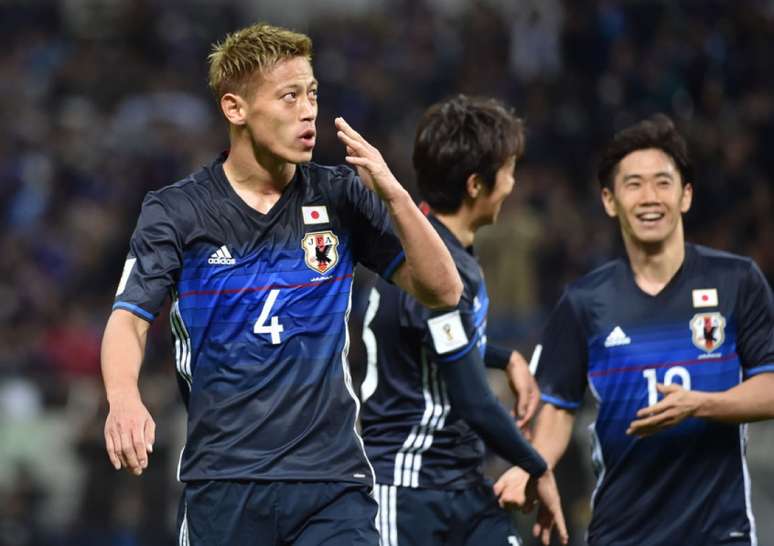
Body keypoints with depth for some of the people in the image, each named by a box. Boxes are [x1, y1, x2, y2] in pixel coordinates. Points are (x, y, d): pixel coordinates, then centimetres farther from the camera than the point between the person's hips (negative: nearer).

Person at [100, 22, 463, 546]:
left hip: (333, 481, 1)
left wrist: (393, 194, -11)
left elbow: (442, 291, 4)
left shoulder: (342, 196, 6)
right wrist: (124, 400, -30)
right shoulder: (176, 211, 0)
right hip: (223, 481, -1)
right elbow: (129, 319, -9)